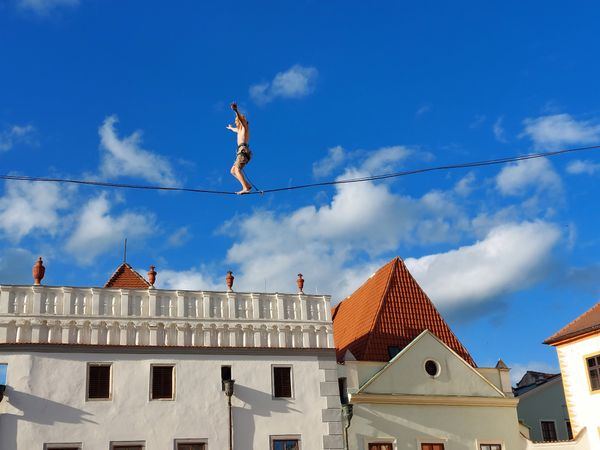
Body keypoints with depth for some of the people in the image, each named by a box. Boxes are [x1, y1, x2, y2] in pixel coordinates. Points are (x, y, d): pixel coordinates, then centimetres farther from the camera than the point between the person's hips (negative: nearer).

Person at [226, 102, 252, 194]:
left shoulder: (244, 127, 6)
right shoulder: (240, 130, 30)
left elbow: (241, 118, -17)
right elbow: (235, 130, 56)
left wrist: (236, 111, -34)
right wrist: (230, 128, 77)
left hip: (243, 150, -10)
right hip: (241, 151, 10)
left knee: (237, 169, -25)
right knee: (233, 171, 8)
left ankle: (245, 188, -40)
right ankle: (247, 185, -5)